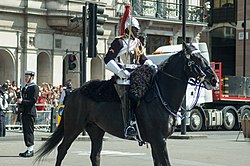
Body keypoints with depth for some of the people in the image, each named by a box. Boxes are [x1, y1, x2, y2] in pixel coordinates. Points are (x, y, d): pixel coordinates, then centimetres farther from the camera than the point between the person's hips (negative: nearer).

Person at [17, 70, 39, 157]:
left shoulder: (35, 87, -8)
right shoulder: (25, 87, 19)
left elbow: (33, 100, -15)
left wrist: (22, 101, -19)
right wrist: (19, 101, 5)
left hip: (30, 112, -9)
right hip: (24, 112, 9)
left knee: (29, 131, -9)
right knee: (25, 131, 10)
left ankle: (30, 150, -7)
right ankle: (29, 149, 16)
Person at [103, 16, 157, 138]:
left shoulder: (138, 43, 22)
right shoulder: (119, 42, -1)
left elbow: (143, 59, 26)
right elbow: (108, 60, -8)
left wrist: (151, 65, 4)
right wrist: (120, 71, -19)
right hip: (123, 77, -8)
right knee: (126, 97, -26)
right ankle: (128, 127, -36)